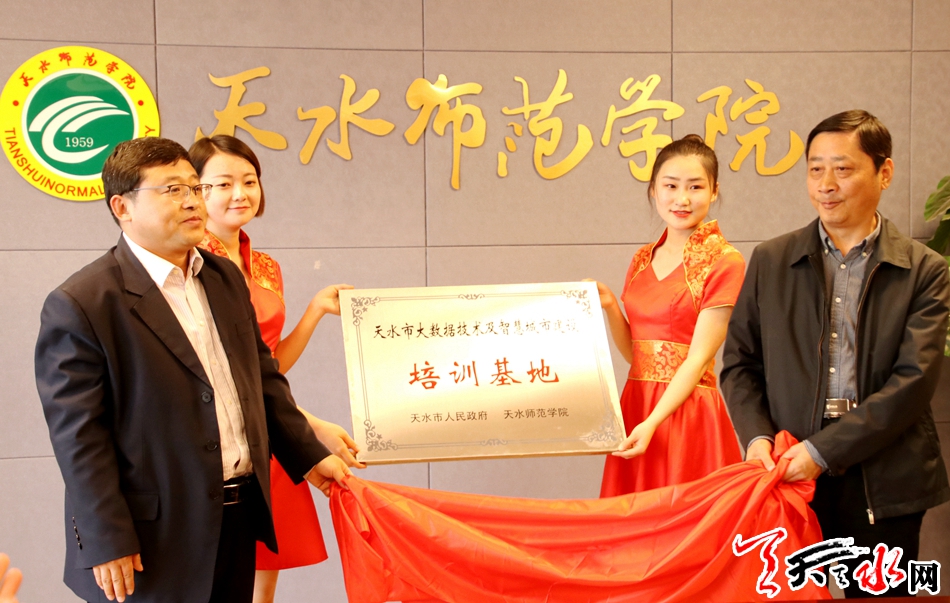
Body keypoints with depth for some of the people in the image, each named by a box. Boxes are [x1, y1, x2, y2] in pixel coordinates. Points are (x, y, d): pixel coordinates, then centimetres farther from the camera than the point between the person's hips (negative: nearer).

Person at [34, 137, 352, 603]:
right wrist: (107, 543, -16)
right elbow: (78, 436, -15)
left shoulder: (226, 277, 10)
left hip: (239, 518, 7)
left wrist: (308, 456, 16)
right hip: (155, 540, -6)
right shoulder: (80, 305, -13)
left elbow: (263, 376, 18)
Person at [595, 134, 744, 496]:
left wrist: (652, 423, -22)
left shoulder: (723, 260, -7)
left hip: (687, 410, -6)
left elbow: (699, 358, -13)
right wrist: (609, 307, -1)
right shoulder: (643, 260, 12)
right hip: (634, 406, 6)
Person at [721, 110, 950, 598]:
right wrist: (757, 436, -9)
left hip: (884, 483, -1)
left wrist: (823, 449, -15)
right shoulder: (770, 261, 7)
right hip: (788, 471, 1)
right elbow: (739, 362, 9)